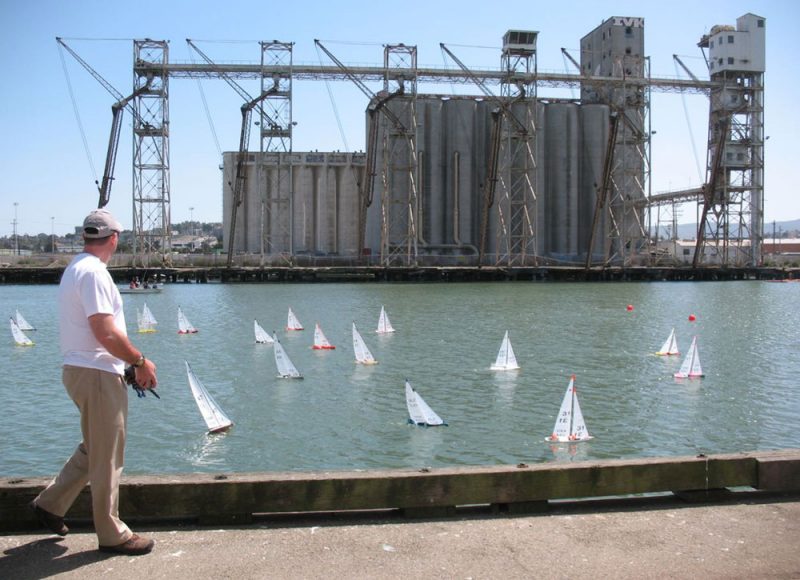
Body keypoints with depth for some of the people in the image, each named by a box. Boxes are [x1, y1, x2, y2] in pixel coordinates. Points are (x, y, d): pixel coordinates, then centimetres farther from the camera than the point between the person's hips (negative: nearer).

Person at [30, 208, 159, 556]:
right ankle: (111, 535, 10)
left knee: (95, 449, 22)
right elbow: (106, 333, -24)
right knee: (107, 457, 0)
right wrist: (141, 361, -11)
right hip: (96, 374, -10)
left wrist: (131, 365, 15)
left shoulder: (75, 269, 16)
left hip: (80, 370, 10)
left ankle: (50, 503, 30)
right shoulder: (94, 272, -17)